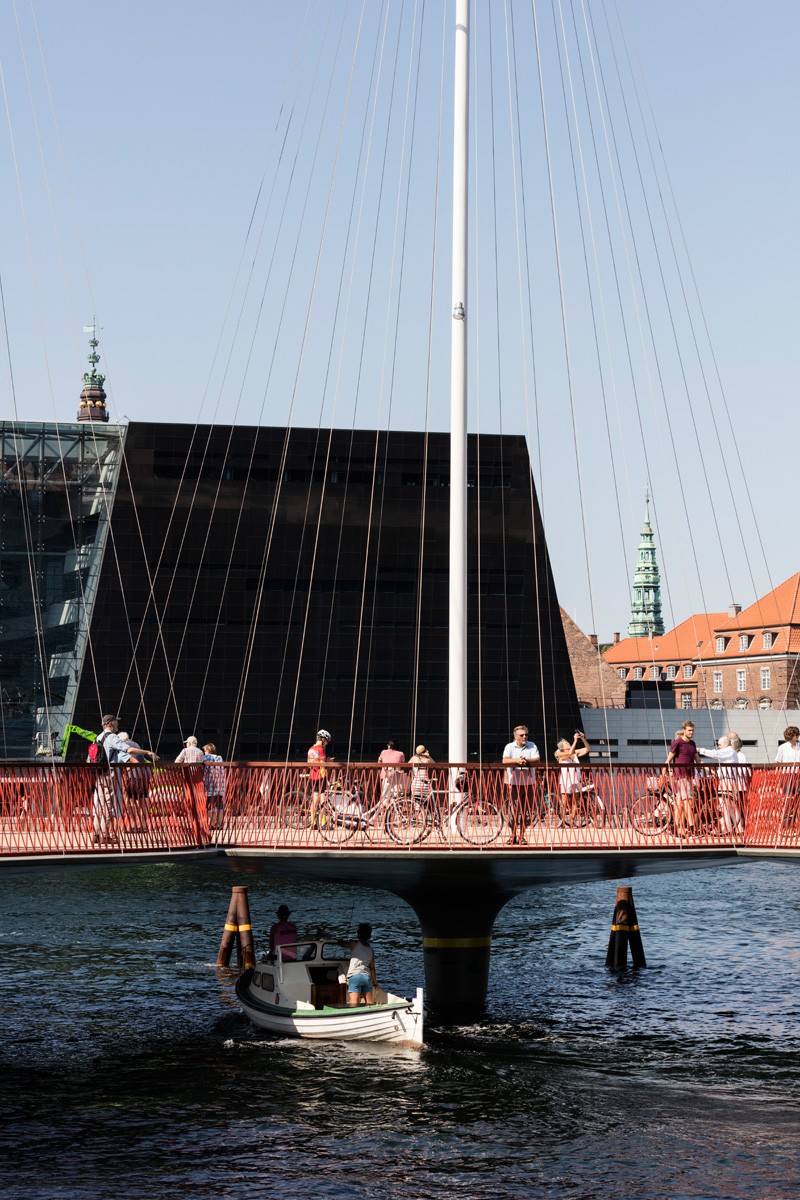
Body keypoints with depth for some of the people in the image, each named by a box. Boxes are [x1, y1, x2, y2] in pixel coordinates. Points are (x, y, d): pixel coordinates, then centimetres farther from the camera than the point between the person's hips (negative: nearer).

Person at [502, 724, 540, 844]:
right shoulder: (510, 746, 5)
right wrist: (517, 760, -24)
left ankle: (521, 836, 11)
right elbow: (505, 761, -9)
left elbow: (537, 760, -4)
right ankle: (513, 835, 3)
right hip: (513, 782, -2)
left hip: (527, 782, 2)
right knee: (513, 809, -7)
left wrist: (526, 760, -22)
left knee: (524, 810, 4)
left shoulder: (532, 746, 8)